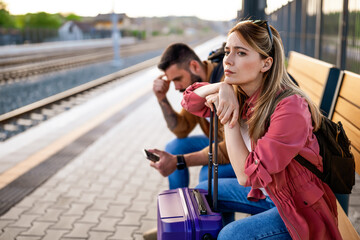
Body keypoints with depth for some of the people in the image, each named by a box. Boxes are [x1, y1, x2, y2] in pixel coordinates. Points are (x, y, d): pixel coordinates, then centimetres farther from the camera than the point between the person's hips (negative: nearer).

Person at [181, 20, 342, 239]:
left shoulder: (289, 108, -32)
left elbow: (247, 175, -32)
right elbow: (191, 101, 0)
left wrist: (229, 120, -27)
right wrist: (221, 88, -20)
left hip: (303, 206, -8)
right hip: (268, 190, 8)